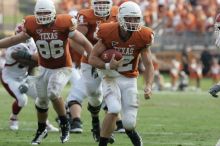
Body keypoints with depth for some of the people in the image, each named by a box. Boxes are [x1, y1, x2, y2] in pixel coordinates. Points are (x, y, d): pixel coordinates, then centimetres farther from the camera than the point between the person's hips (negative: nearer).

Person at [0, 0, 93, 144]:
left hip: (62, 68, -4)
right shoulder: (33, 26, -12)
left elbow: (84, 42, -15)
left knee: (53, 93, -24)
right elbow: (14, 40, 1)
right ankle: (41, 130, 32)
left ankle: (65, 124, -3)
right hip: (45, 68, 4)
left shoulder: (64, 24, -21)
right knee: (42, 99, 9)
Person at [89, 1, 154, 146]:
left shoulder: (142, 37, -14)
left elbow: (148, 65, -9)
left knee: (129, 122, -3)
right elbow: (92, 58, -12)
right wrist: (108, 66, -31)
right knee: (114, 110, -27)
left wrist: (148, 85, -25)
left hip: (129, 79, 2)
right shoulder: (108, 33, -18)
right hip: (111, 77, -2)